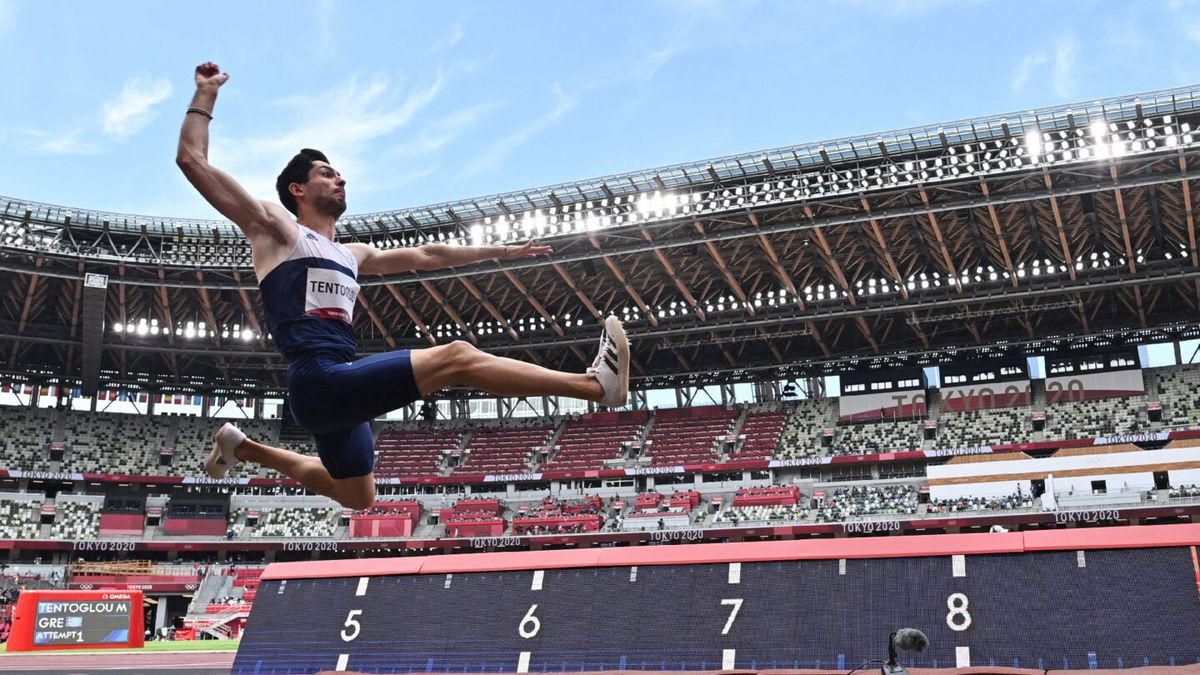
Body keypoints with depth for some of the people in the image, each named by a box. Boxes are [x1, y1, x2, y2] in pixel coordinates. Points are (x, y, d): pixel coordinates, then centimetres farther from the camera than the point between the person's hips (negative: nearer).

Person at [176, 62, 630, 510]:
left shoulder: (352, 255, 26)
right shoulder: (276, 229, 6)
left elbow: (425, 256, 33)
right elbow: (192, 160, 2)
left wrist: (501, 251, 34)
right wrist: (207, 93, 6)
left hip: (339, 387, 9)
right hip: (319, 381, -9)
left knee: (357, 498, 25)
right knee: (456, 357, -19)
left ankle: (242, 448, 37)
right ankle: (596, 383, -25)